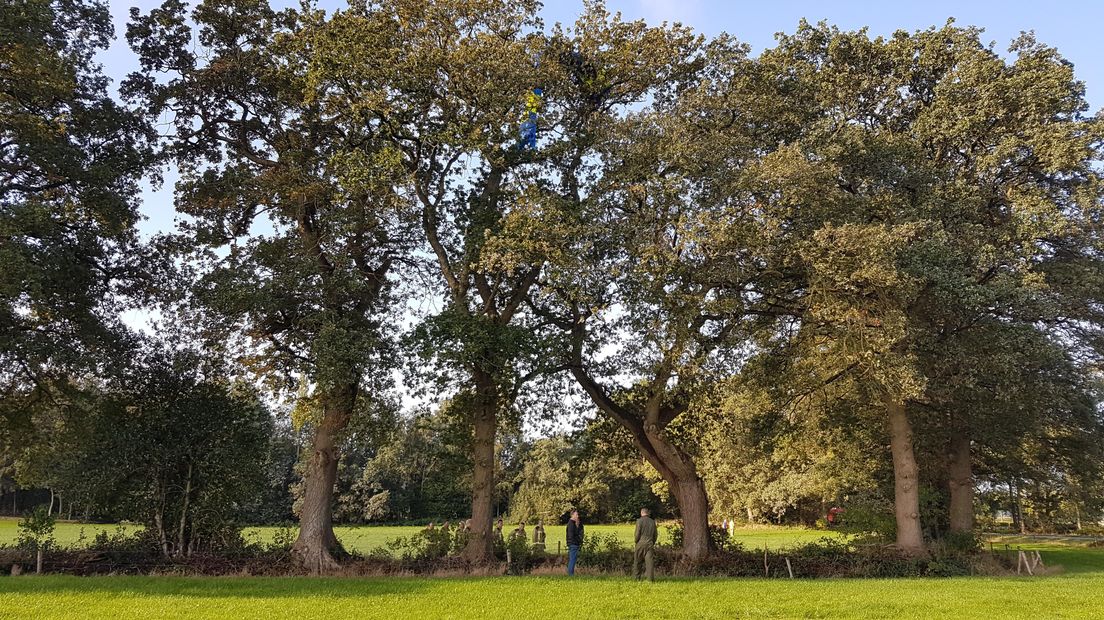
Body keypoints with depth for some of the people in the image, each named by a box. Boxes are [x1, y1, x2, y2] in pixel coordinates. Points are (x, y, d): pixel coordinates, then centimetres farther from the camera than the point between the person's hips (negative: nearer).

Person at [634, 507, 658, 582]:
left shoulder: (640, 521, -5)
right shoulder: (652, 522, 9)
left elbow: (637, 533, -9)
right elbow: (655, 534, 12)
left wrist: (635, 540, 7)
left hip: (641, 544, -3)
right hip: (650, 544, 3)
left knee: (636, 561, 10)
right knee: (650, 562, -1)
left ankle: (637, 578, 13)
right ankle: (651, 578, -9)